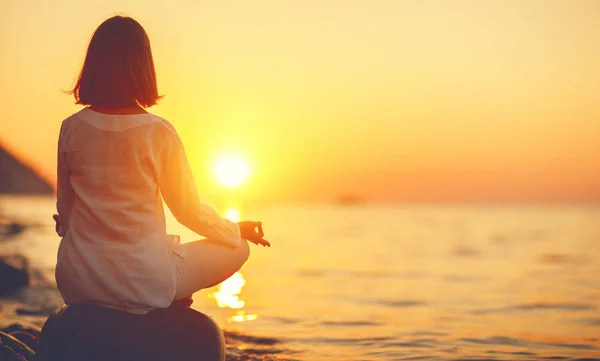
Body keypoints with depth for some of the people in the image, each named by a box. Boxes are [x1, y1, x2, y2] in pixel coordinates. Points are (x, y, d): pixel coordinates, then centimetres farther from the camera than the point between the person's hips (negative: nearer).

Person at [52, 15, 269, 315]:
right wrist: (237, 230, 16)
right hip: (142, 284, -5)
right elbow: (189, 211, -3)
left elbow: (64, 210, 7)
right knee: (237, 249, 15)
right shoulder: (158, 133, -14)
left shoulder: (71, 129, -3)